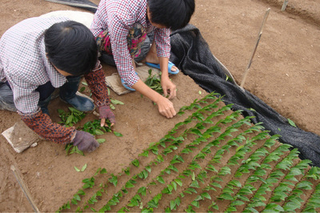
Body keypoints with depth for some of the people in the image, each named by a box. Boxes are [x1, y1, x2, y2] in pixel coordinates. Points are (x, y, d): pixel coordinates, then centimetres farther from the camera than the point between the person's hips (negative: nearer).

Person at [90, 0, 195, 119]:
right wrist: (158, 99, -34)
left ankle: (151, 56, -3)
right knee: (137, 31, -38)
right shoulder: (120, 17, -42)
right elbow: (125, 71, -35)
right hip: (102, 36, -5)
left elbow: (163, 40, -11)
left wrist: (165, 76, -20)